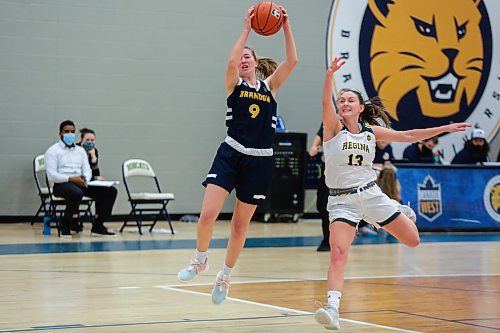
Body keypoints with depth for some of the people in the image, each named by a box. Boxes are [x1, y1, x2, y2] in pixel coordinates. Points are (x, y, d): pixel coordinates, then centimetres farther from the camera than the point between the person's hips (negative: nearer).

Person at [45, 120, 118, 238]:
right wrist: (71, 179, -22)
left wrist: (85, 178, -13)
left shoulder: (80, 150, 20)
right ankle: (65, 227, -22)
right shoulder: (52, 151, 2)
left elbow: (87, 170, 12)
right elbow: (51, 175, -10)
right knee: (77, 193, -42)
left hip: (80, 184, 6)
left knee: (110, 191, -12)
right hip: (61, 184, -6)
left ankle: (97, 226, -6)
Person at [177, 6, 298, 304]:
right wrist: (247, 29, -18)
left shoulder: (270, 86, 9)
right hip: (230, 155, -2)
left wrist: (286, 27, -9)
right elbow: (231, 61, -19)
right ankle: (201, 259, 11)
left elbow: (292, 61, -3)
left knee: (240, 224, 9)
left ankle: (226, 276, 26)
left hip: (260, 161, 2)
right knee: (208, 214, -16)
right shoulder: (234, 85, 3)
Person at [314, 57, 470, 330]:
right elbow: (326, 104, -26)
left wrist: (444, 128, 12)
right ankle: (332, 309, -29)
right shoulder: (334, 128, -7)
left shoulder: (372, 131, 5)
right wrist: (329, 75, -43)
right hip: (342, 200, -4)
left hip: (371, 194, 4)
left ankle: (402, 213, 43)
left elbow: (407, 136, 13)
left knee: (413, 240, 9)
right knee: (337, 254, -24)